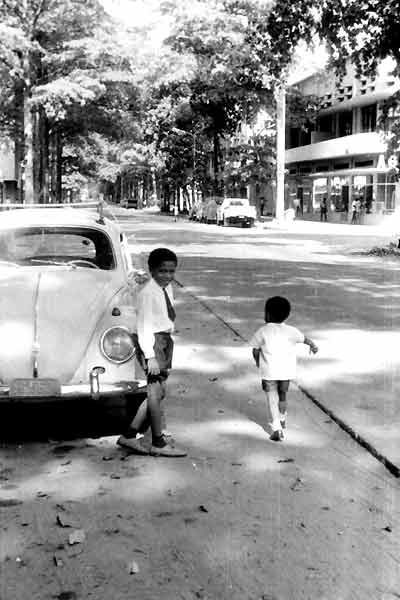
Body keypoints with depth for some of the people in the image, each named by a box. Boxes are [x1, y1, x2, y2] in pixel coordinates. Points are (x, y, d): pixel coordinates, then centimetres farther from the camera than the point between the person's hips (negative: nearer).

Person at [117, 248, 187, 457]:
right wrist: (150, 356, -22)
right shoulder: (147, 293, -16)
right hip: (152, 342, -9)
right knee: (156, 391, -2)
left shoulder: (167, 288, 10)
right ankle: (158, 443, 9)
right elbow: (144, 326, -19)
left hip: (165, 341, 9)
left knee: (159, 391, 11)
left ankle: (129, 435, 18)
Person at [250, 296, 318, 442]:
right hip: (286, 371, 3)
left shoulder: (263, 331, -8)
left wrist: (257, 362, 18)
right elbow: (304, 338, 16)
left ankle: (276, 428, -10)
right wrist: (313, 345, 37)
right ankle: (282, 419, 43)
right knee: (282, 396, 22)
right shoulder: (291, 331, -1)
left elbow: (255, 350, -2)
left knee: (272, 399, 2)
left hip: (269, 372, -3)